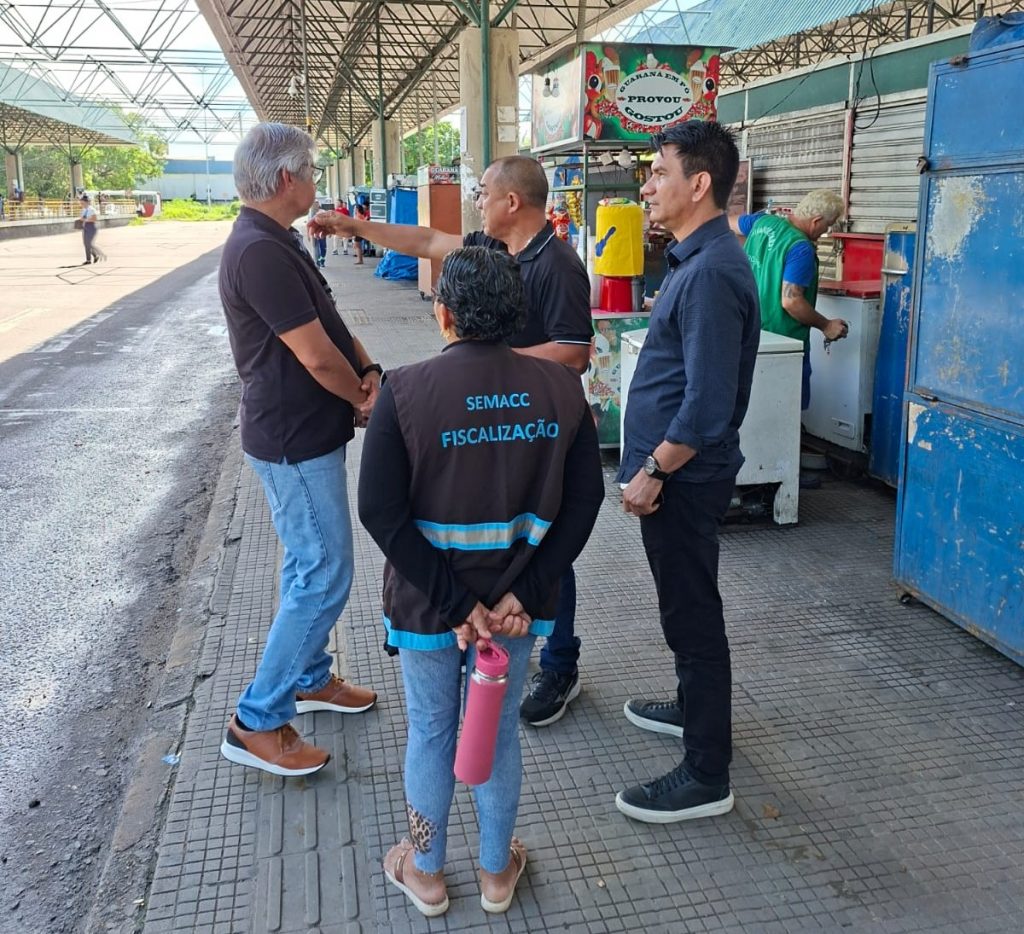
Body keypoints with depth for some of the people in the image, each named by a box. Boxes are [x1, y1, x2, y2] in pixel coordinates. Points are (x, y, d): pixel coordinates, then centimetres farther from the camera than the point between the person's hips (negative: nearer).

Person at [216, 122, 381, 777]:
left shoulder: (278, 242, 11)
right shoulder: (260, 252, -23)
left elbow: (329, 321, 14)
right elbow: (318, 357, -24)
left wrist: (369, 370, -4)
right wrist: (365, 400, -6)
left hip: (308, 433, 11)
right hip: (295, 441, -11)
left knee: (311, 567, 20)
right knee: (324, 577, -5)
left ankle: (310, 677, 36)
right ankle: (258, 721, 7)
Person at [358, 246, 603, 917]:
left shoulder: (405, 391, -16)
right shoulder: (561, 388, -8)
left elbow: (382, 511, -18)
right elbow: (584, 500, -8)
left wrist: (455, 602, -15)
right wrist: (523, 595, -9)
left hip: (427, 604, -2)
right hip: (516, 600, 2)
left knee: (431, 734, 19)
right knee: (501, 732, 21)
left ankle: (426, 873, 40)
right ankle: (498, 872, 40)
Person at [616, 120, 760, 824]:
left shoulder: (712, 273, -22)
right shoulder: (696, 259, 10)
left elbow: (707, 406, -27)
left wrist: (652, 471, -17)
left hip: (685, 476, -10)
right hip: (676, 473, 10)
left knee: (693, 613, 0)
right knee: (685, 605, 23)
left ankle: (707, 776, 14)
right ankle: (694, 708, 43)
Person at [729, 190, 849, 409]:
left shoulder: (762, 221, 1)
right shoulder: (801, 249, -22)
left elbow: (730, 221, 22)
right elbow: (790, 301, -26)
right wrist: (826, 326, -14)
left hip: (753, 329, 8)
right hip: (784, 338, -8)